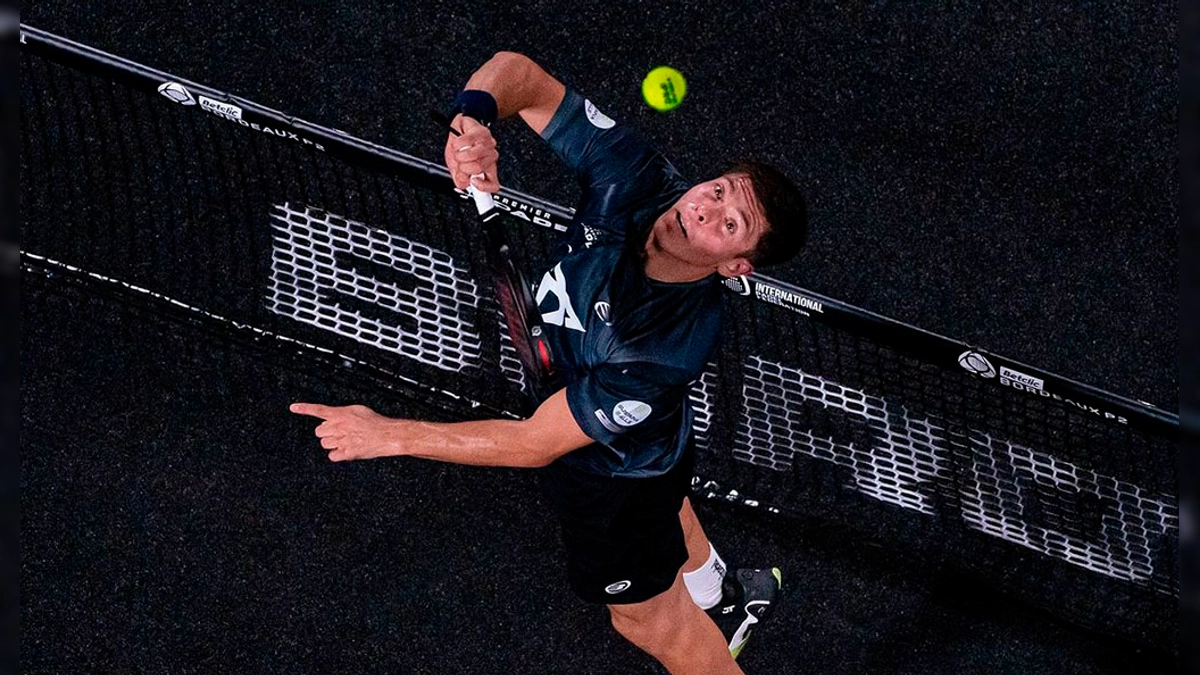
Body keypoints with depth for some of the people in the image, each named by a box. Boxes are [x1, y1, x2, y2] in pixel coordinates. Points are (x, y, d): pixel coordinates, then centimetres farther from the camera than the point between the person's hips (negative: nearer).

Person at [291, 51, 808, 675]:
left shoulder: (672, 345, -47)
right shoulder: (631, 175, -34)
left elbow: (536, 443, -41)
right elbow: (521, 76, -28)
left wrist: (389, 434, -40)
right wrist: (474, 116, -52)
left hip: (608, 473, -7)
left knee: (646, 614, 22)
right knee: (662, 510, 39)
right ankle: (722, 598, 73)